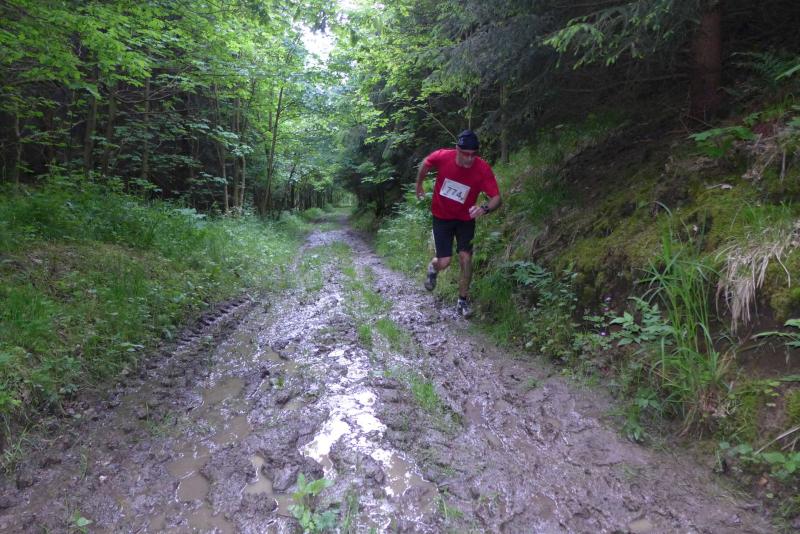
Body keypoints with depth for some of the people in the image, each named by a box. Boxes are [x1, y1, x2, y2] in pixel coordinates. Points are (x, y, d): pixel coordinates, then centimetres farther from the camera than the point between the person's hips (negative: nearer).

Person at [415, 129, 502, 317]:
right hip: (442, 217, 0)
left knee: (466, 257, -8)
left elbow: (497, 198, -26)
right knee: (444, 262, -6)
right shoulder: (442, 157, -24)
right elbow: (426, 163, -1)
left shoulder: (483, 169, -25)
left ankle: (463, 300, 10)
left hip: (466, 219, 1)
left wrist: (485, 209, -47)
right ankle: (433, 267, 32)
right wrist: (419, 185, 12)